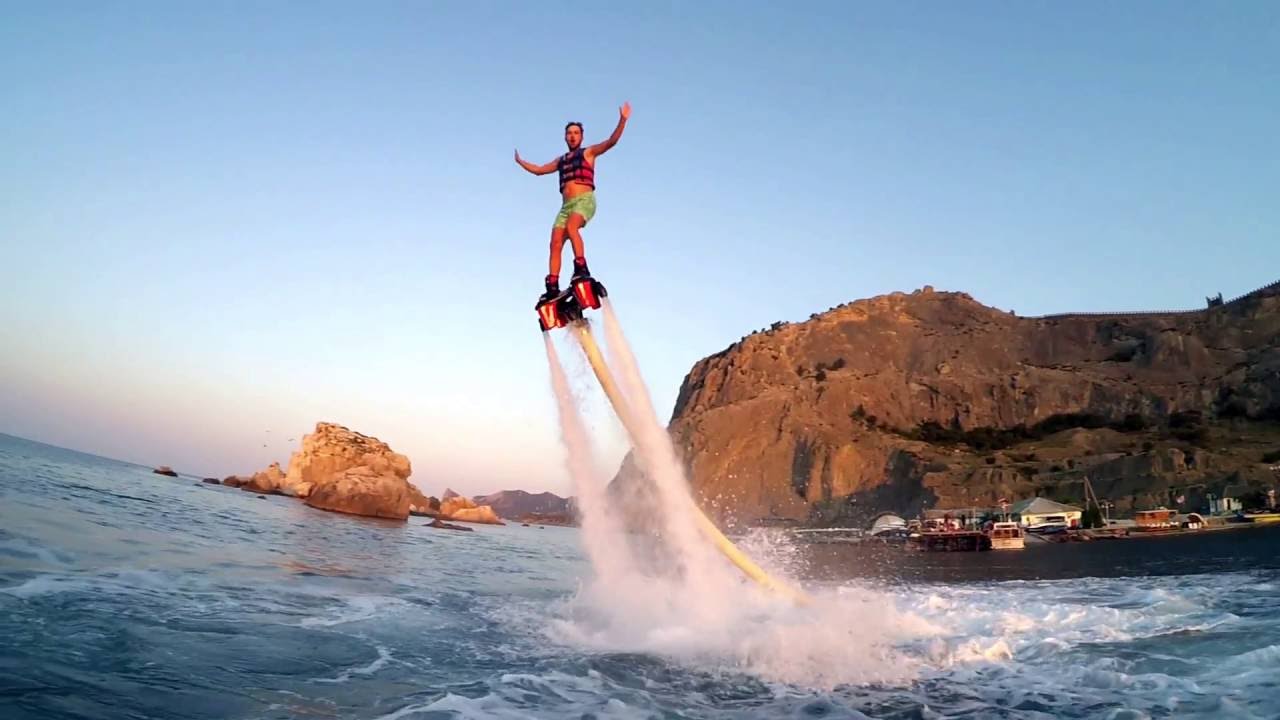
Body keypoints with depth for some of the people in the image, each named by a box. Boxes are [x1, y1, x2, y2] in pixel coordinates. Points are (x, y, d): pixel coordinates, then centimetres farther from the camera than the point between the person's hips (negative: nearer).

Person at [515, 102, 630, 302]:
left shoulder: (588, 152, 11)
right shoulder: (561, 161, 26)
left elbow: (611, 141, -3)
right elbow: (539, 170, 39)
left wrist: (622, 121, -14)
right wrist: (520, 162, 44)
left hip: (585, 200, -5)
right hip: (566, 205, 5)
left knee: (571, 227, -35)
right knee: (555, 243, -10)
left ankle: (581, 269, -34)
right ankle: (552, 287, -14)